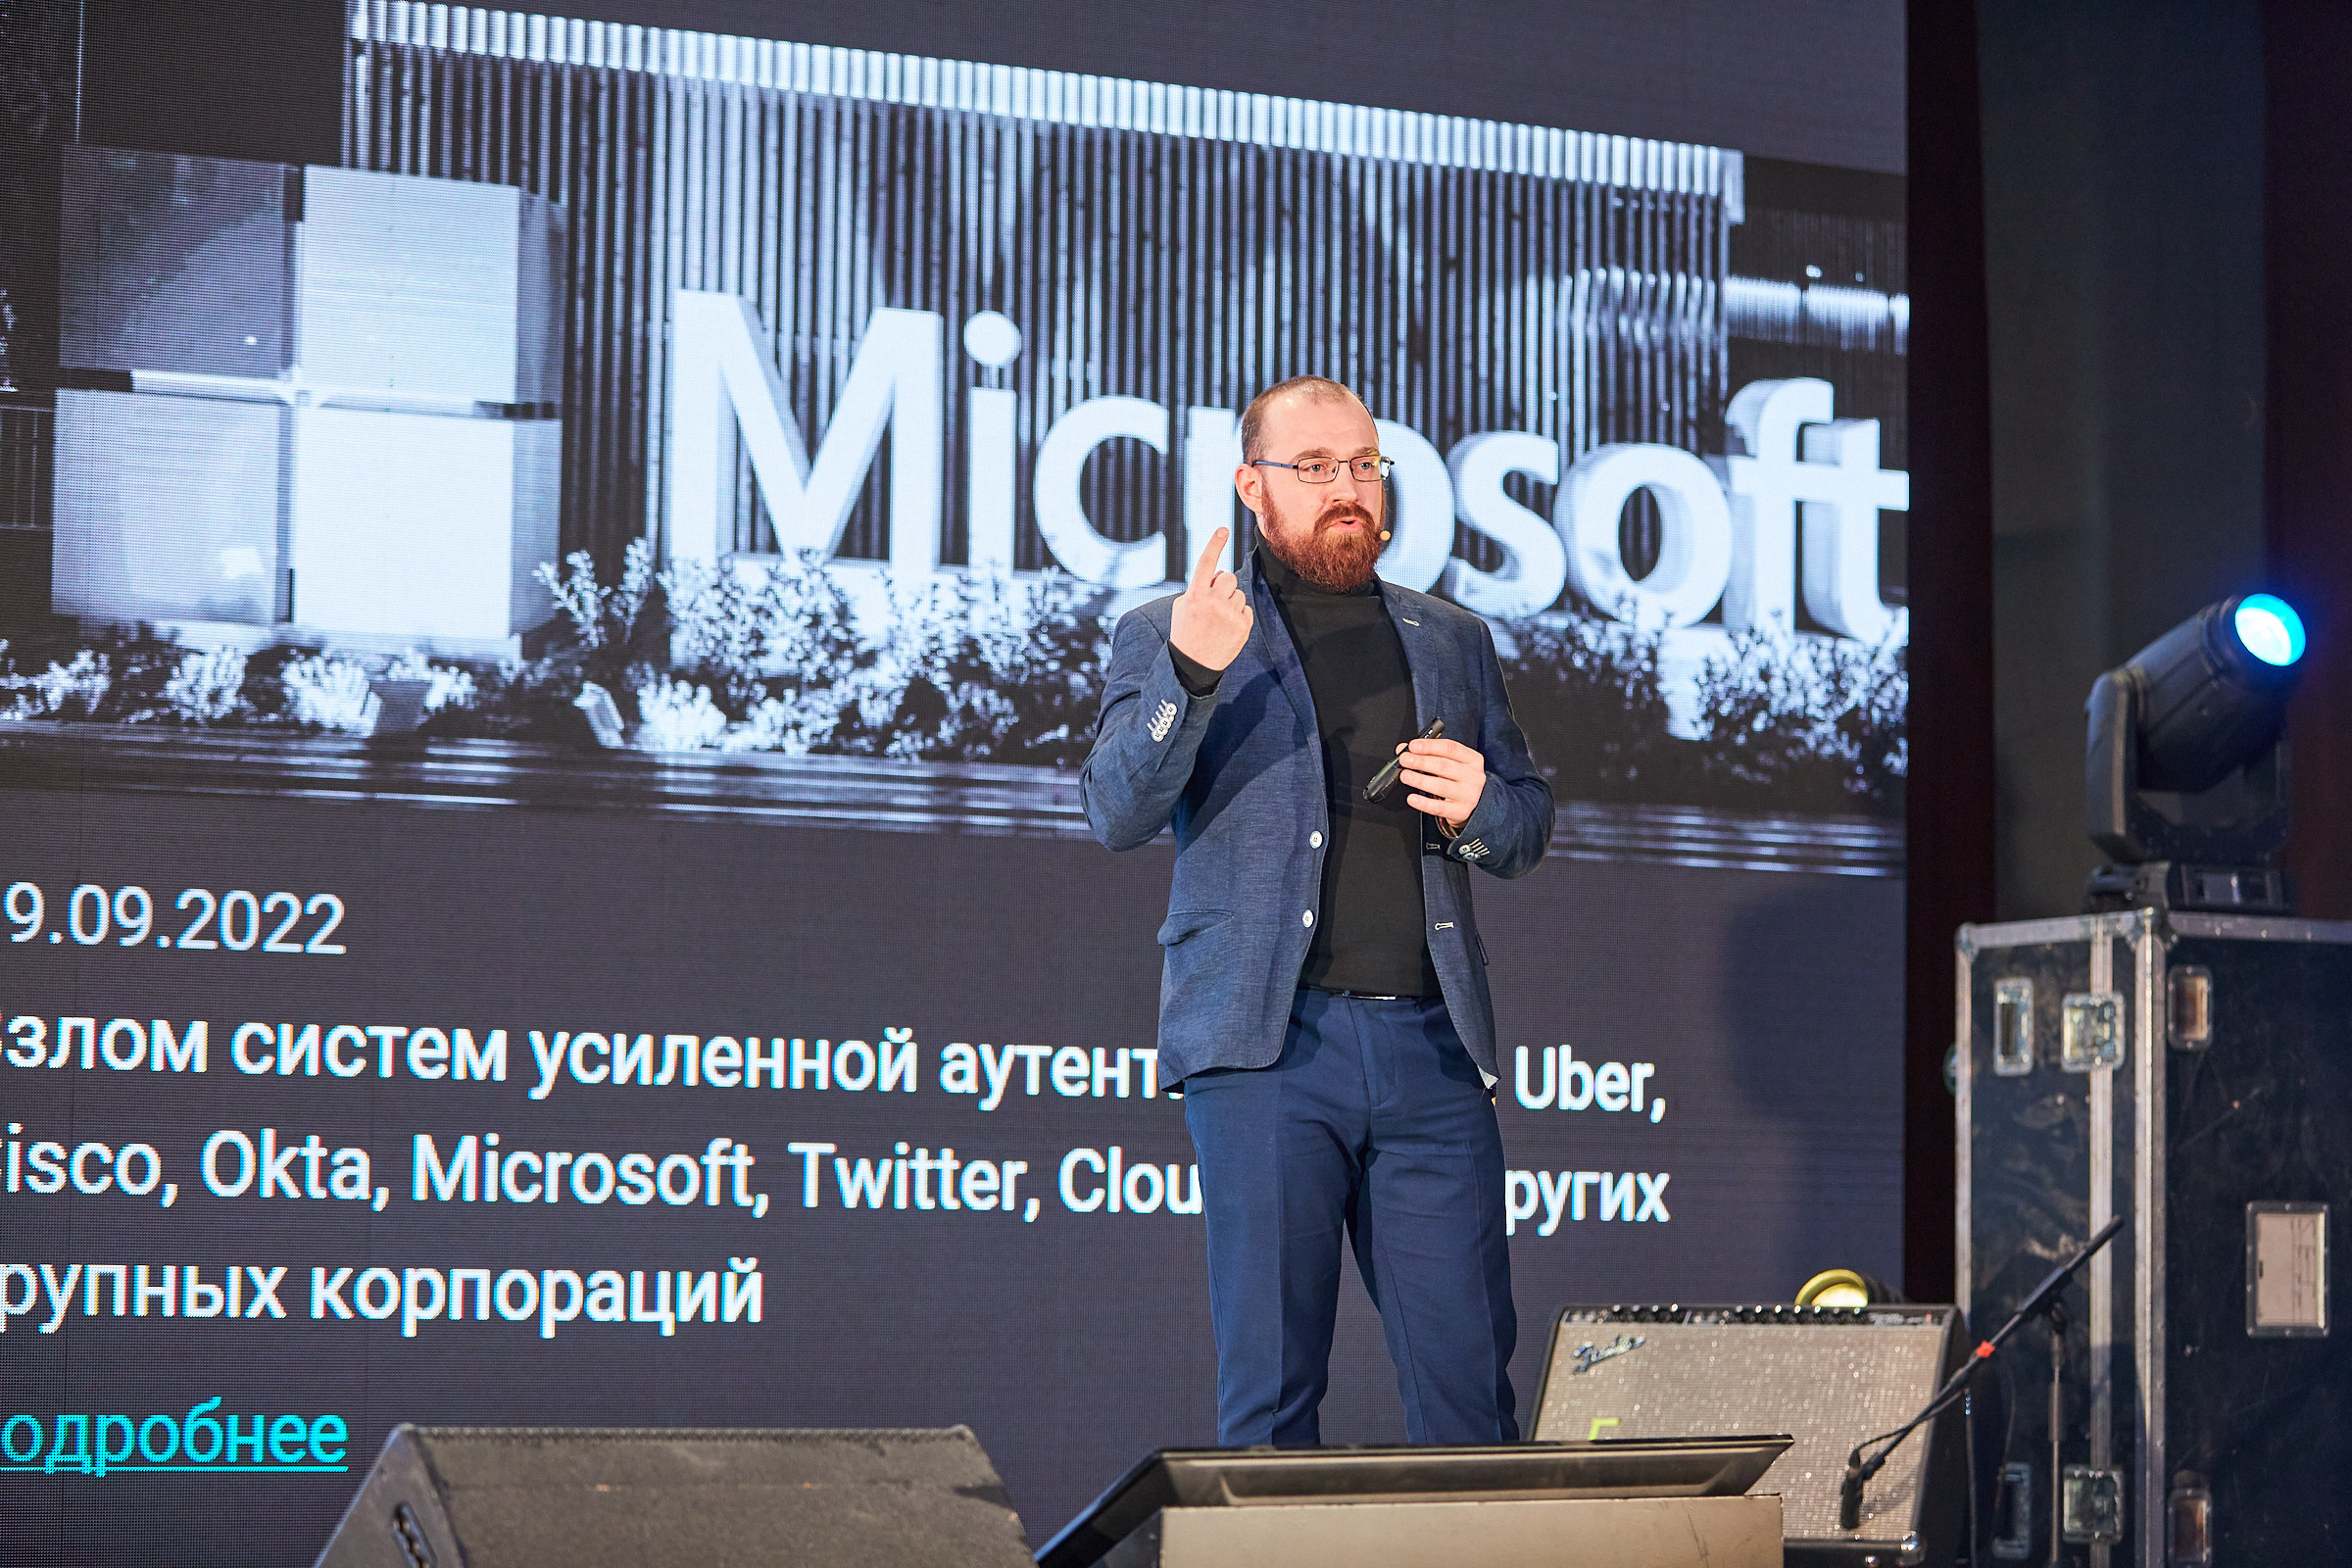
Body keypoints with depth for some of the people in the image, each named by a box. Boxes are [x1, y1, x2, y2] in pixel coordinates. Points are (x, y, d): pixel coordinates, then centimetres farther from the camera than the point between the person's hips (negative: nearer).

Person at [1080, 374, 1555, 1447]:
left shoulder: (1452, 642, 20)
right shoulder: (1168, 635, 8)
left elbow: (1529, 832, 25)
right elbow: (1117, 814, -5)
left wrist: (1477, 807, 1)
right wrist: (1190, 674, -21)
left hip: (1431, 1041, 3)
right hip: (1267, 1039, -3)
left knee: (1469, 1374, 0)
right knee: (1270, 1384, -1)